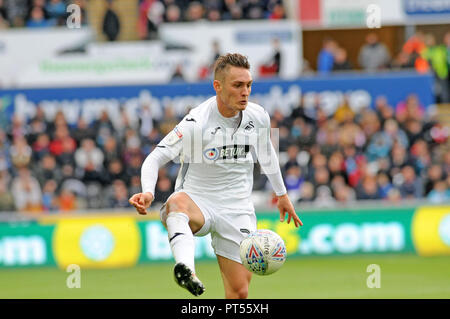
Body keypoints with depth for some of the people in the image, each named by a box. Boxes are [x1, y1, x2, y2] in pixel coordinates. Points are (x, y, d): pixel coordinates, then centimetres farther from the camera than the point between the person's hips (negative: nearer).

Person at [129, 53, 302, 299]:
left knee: (239, 292, -4)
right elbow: (155, 158, -21)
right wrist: (148, 192, -40)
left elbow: (266, 152, 21)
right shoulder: (197, 122, -18)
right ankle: (186, 270, -67)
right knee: (177, 201, -42)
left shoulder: (258, 117, -1)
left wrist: (282, 194, 31)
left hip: (237, 211, 4)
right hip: (198, 204, -4)